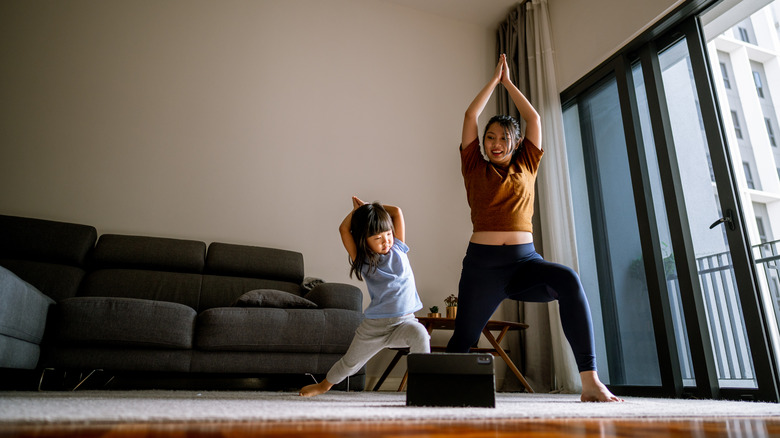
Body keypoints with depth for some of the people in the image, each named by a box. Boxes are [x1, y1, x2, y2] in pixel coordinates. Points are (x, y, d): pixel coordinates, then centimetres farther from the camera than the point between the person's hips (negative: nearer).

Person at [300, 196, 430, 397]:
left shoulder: (398, 248, 0)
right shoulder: (363, 260, -5)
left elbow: (397, 212, -2)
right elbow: (344, 228, -10)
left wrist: (368, 207, 4)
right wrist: (357, 209, 6)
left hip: (404, 321, 1)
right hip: (374, 325, 0)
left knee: (419, 334, -34)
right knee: (350, 362, 17)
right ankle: (325, 385, 46)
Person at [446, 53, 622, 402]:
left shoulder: (526, 167, 16)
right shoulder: (475, 169, 12)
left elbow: (534, 118, 17)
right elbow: (470, 116, 11)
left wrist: (508, 82, 26)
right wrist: (494, 79, 21)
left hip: (525, 259, 1)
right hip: (482, 262, -1)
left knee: (568, 280, -30)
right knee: (463, 340, -2)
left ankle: (590, 381, -29)